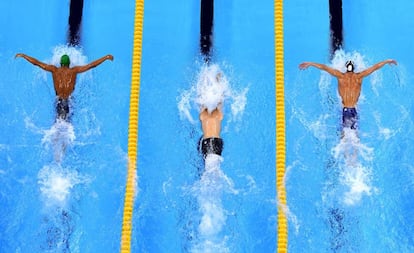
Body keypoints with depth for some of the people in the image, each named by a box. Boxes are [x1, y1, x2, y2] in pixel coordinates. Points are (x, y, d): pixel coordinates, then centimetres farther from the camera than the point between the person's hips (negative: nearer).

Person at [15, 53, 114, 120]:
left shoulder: (54, 69, -5)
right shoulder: (74, 70, -8)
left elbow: (36, 62, -1)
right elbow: (92, 65, -8)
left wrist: (23, 55, 10)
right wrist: (106, 57, -4)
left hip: (59, 99, 1)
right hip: (69, 100, -1)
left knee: (59, 118, 13)